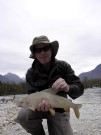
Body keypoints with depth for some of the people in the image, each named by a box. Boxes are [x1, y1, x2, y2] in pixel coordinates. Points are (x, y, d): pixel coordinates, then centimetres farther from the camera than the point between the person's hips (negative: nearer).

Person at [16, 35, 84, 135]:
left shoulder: (63, 66, -14)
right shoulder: (31, 73, -12)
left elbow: (79, 89, -17)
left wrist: (68, 88, -41)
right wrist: (40, 103, -38)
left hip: (59, 108, 0)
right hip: (42, 106, 0)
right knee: (22, 116, -28)